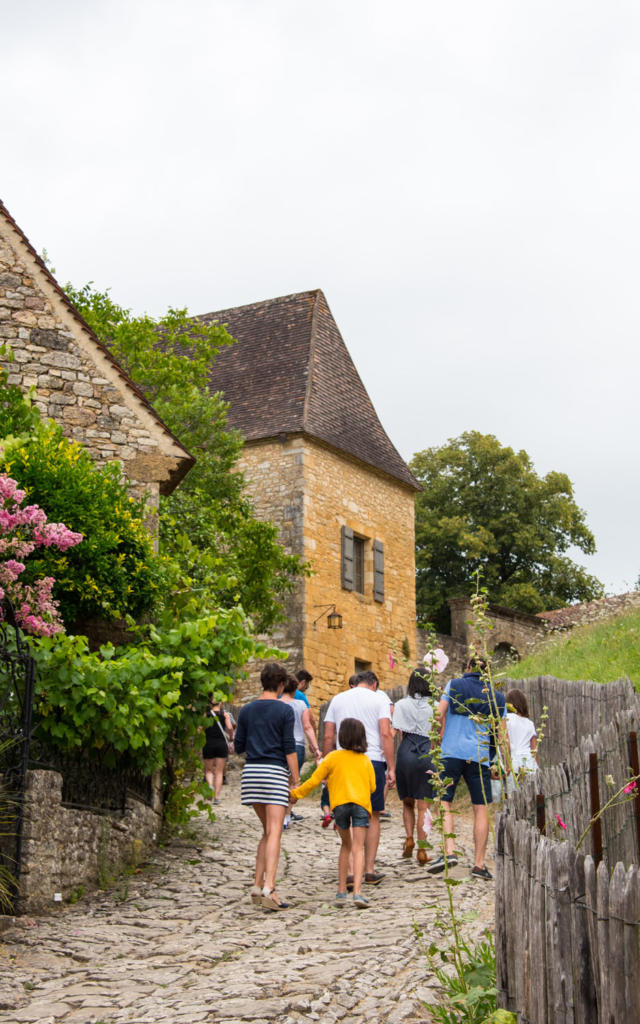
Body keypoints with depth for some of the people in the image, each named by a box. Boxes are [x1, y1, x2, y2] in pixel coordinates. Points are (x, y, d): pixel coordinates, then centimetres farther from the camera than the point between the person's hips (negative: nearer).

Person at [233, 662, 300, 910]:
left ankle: (258, 885, 13)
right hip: (275, 772, -5)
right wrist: (296, 780, -2)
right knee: (274, 833, -7)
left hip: (251, 771, 5)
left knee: (268, 830, 16)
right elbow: (289, 749, -8)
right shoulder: (284, 710, -4)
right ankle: (268, 888, -19)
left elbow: (238, 747, 10)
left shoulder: (247, 710, 9)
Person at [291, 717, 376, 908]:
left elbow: (314, 780, 10)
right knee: (358, 848, -4)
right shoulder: (365, 760, 17)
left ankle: (341, 891, 16)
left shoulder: (333, 757, 12)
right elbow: (372, 786, 20)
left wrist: (295, 793, 23)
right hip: (361, 803, 0)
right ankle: (357, 892, -20)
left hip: (340, 803, 0)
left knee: (346, 845, 18)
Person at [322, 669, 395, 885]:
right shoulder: (379, 699, 4)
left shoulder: (337, 699, 13)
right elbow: (385, 734, -6)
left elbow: (328, 737, 10)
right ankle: (370, 869, 9)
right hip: (372, 761, -2)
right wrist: (391, 768, -5)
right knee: (372, 817, 8)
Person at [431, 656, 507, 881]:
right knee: (481, 809, 5)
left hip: (452, 752, -1)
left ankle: (449, 852, -17)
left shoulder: (453, 685, 7)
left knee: (444, 803, 1)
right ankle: (479, 864, 3)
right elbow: (502, 734, 10)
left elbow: (440, 714, -1)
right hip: (480, 756, 2)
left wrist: (440, 741, 9)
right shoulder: (495, 697, 12)